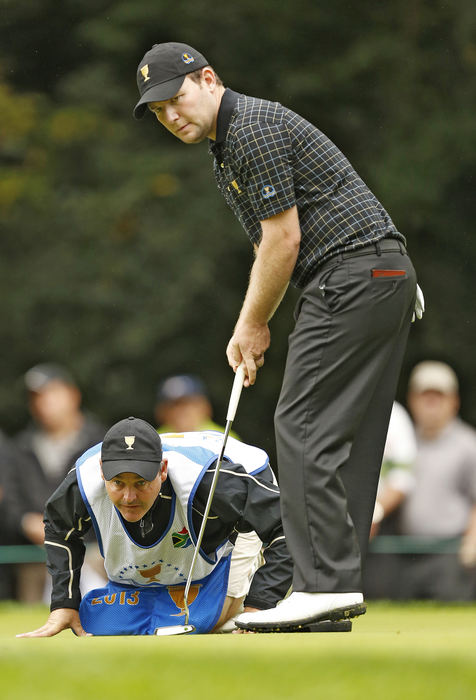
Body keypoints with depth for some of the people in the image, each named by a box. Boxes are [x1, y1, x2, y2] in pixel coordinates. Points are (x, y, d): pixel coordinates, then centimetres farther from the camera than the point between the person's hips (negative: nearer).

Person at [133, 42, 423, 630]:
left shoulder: (254, 129, -12)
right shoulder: (228, 147, 21)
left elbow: (283, 241, -13)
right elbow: (272, 246, 25)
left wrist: (254, 324, -1)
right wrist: (248, 328, 16)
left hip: (352, 274, -11)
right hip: (383, 277, 11)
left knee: (305, 427, -12)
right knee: (344, 436, 9)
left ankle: (324, 582, -16)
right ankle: (339, 583, 9)